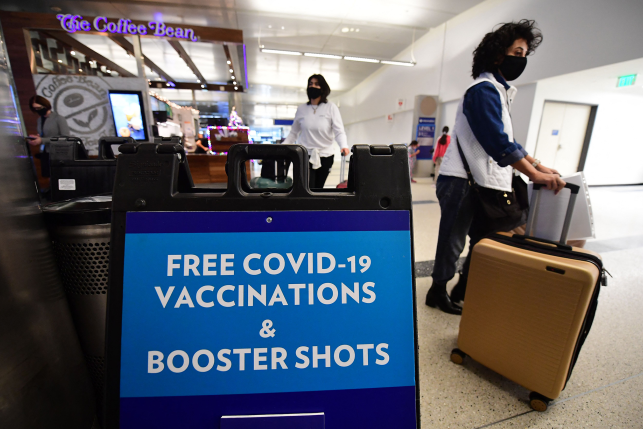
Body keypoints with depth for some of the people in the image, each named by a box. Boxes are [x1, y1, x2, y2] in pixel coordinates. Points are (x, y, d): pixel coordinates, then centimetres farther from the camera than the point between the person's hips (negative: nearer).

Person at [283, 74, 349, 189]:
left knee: (318, 189, 9)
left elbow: (339, 131, -5)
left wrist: (343, 146, -24)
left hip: (325, 156, 0)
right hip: (305, 156, 0)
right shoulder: (301, 109, 8)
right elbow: (293, 133, 13)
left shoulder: (331, 107, 4)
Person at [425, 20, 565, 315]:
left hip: (481, 183, 10)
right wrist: (534, 175, -18)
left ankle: (463, 290, 29)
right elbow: (498, 143, -20)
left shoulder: (499, 91, 21)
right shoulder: (484, 90, -11)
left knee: (484, 241, 15)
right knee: (452, 242, 1)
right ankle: (438, 293, 18)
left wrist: (539, 166, 16)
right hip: (461, 182, -10)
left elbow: (505, 140, 22)